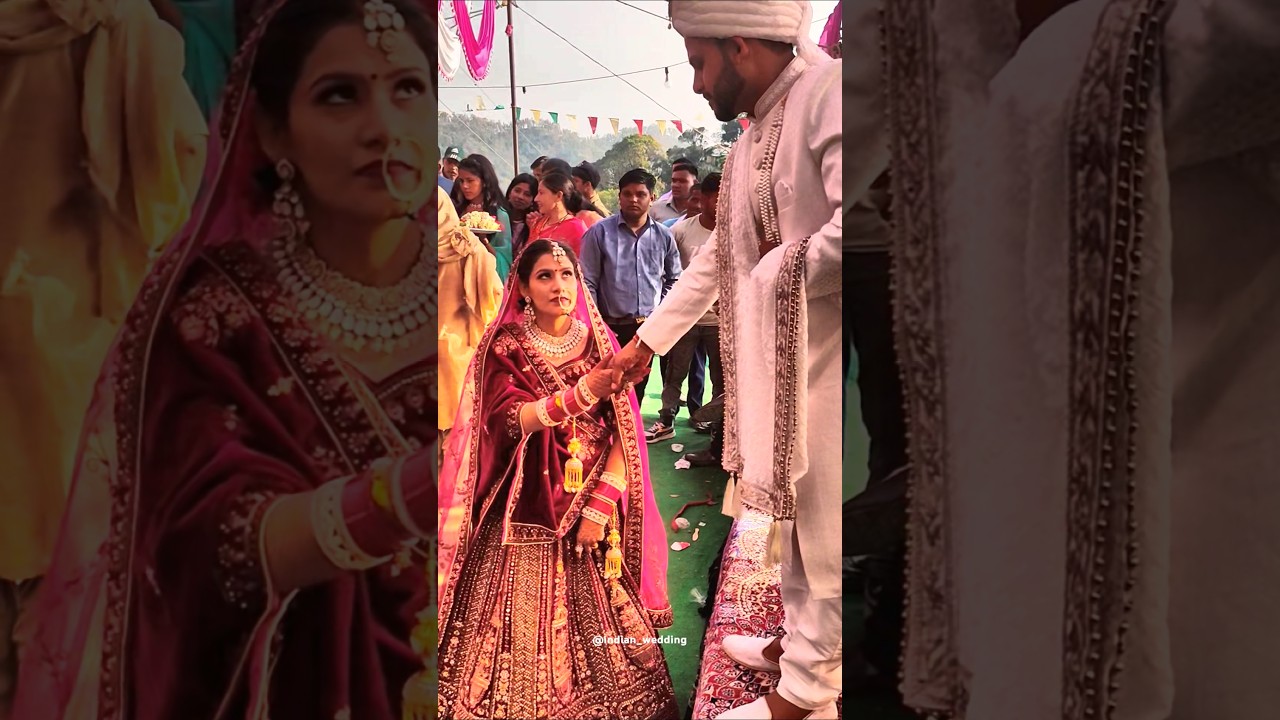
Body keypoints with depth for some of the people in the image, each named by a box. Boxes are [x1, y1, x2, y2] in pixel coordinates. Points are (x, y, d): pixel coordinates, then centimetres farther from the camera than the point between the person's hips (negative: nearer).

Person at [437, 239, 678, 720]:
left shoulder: (600, 341, 4)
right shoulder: (504, 345, -2)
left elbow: (621, 435, 0)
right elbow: (510, 420, -17)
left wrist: (600, 505, -11)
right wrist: (582, 393, -31)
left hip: (591, 500, 2)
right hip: (524, 509, -2)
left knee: (595, 617, -1)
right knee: (524, 620, -4)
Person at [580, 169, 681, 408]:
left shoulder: (663, 236, 5)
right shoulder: (599, 233, -5)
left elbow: (674, 278, 19)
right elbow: (588, 283, -5)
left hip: (648, 328, 3)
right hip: (612, 327, -3)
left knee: (637, 388, 12)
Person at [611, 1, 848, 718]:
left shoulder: (829, 91, -16)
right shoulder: (755, 137, 15)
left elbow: (848, 230, -32)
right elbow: (714, 259, 22)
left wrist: (782, 267, -13)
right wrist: (648, 338, 26)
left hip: (821, 361, -9)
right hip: (772, 363, 9)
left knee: (820, 519, 2)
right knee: (788, 507, 18)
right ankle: (801, 640, 35)